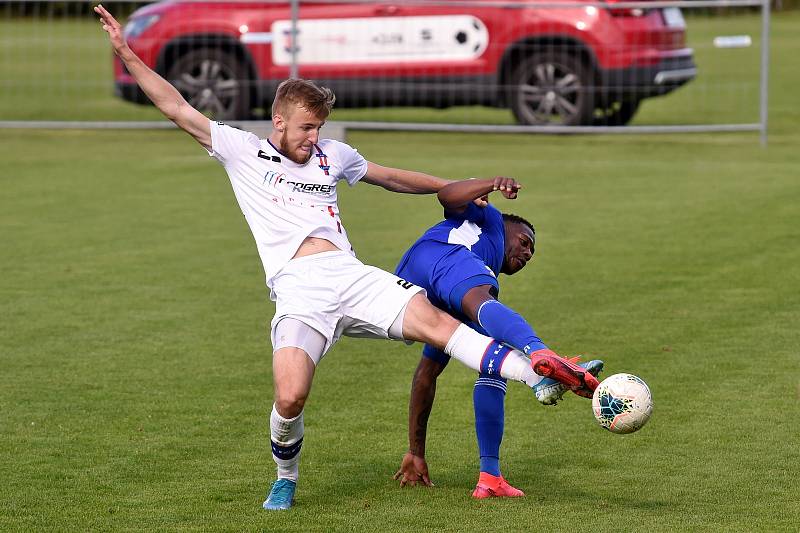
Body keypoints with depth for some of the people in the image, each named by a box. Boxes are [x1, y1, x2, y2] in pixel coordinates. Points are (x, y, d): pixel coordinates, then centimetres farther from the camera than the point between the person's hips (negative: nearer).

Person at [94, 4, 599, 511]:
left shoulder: (331, 155, 23)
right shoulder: (243, 151, 13)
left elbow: (392, 177, 38)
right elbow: (178, 108, 11)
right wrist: (127, 54, 6)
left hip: (350, 275, 3)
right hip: (298, 291, -3)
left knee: (434, 320, -23)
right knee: (290, 398, -22)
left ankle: (538, 373, -33)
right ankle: (286, 479, 7)